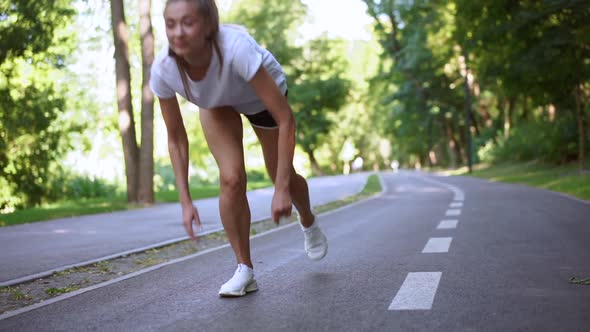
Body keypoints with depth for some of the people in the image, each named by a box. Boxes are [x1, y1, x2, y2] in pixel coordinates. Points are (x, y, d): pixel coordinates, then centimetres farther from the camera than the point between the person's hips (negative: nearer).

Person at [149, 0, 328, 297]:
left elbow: (286, 119, -40)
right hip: (216, 104, 2)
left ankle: (309, 224, 46)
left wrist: (282, 189, -42)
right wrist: (185, 201, -21)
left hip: (263, 94, -1)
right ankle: (245, 270, 1)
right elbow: (176, 138, -18)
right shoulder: (162, 70, -33)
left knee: (281, 174, 11)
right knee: (231, 178, -17)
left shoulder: (237, 48, -46)